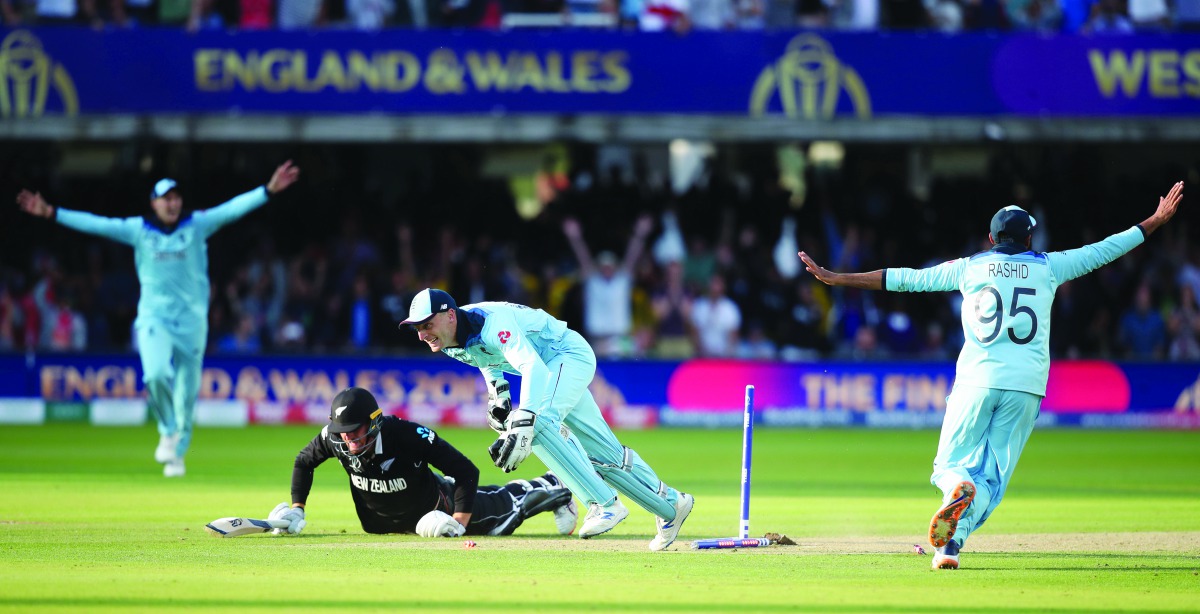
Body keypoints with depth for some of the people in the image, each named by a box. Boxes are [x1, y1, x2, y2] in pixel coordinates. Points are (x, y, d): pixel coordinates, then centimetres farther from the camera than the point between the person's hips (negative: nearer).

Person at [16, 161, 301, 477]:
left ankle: (178, 453, 23)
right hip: (154, 317, -1)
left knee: (187, 390, 4)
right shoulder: (138, 229, 3)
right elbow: (96, 224, -1)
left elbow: (232, 209, -9)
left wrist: (268, 190, -22)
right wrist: (51, 213, -7)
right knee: (156, 374, -24)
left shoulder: (197, 225, 1)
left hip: (192, 318, 1)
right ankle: (168, 431, 3)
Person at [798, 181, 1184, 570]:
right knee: (992, 477, 5)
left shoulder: (969, 268, 9)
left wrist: (835, 279, 13)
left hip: (977, 380, -1)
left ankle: (959, 488, -27)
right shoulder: (1047, 267, 9)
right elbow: (1102, 251, 14)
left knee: (950, 465, 11)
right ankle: (953, 542, -20)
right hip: (1026, 386, 1)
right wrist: (1155, 223, 24)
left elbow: (905, 279, 8)